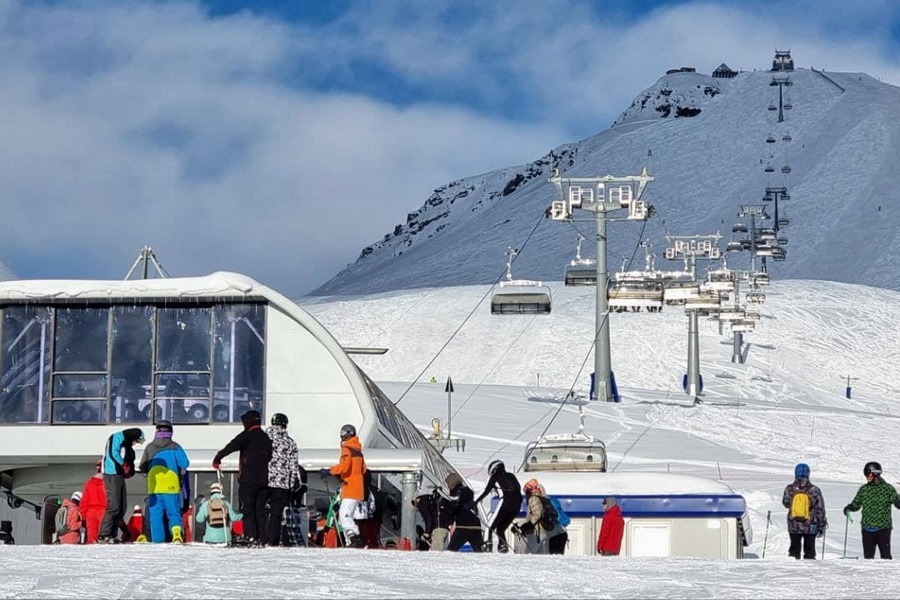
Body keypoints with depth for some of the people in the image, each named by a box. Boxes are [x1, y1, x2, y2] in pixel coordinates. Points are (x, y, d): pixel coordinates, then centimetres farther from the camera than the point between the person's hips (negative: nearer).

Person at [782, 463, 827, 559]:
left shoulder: (790, 489, -6)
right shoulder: (814, 490, -9)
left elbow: (785, 503, 10)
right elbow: (820, 510, -5)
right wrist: (822, 526, 3)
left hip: (793, 526, 1)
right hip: (810, 526, -1)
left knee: (794, 548, 13)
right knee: (809, 550, 8)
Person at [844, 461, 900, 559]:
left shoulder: (888, 488, 1)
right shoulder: (863, 489, 10)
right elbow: (856, 505, 14)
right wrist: (849, 508, -7)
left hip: (883, 527, -3)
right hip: (867, 528, 3)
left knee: (885, 554, -4)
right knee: (868, 555, 6)